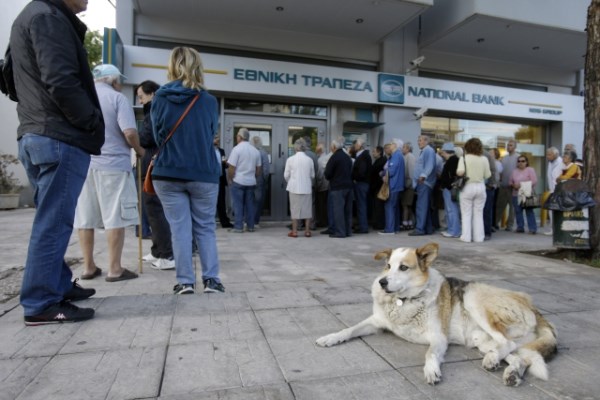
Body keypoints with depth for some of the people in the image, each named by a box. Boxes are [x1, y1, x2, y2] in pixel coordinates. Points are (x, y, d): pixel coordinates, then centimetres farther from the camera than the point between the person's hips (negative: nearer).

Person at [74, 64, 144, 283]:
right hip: (112, 164, -6)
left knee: (85, 218, 9)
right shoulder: (117, 98, -2)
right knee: (115, 217, -2)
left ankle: (88, 267, 16)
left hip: (83, 164, 6)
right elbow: (129, 132, -14)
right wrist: (139, 150, 2)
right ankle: (114, 269, 1)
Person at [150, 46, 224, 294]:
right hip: (204, 173, 0)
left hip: (168, 173, 1)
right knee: (205, 228, 9)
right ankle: (211, 279, 8)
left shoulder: (159, 99, 1)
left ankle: (185, 281, 8)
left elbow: (157, 136, 11)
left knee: (179, 228, 6)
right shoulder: (209, 101, -1)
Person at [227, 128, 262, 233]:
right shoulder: (256, 150, 7)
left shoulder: (237, 149, -9)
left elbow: (231, 167, -12)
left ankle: (238, 227, 3)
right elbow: (258, 169, 10)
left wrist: (229, 179, 1)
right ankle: (250, 226, 15)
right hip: (251, 181, 5)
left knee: (238, 204, 1)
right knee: (250, 204, 10)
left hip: (238, 181, -5)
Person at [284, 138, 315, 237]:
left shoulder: (290, 159, -6)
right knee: (307, 209, 9)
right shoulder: (309, 160, -3)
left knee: (295, 209, 7)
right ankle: (307, 231, 14)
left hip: (294, 188, -1)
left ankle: (294, 231, 10)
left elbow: (286, 175, 0)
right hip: (307, 188, 1)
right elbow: (312, 175, 4)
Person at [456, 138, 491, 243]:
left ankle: (466, 236, 6)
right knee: (479, 214, 11)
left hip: (467, 187, -2)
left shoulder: (464, 158, -8)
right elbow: (487, 175, 1)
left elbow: (460, 172, -21)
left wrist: (457, 172, 0)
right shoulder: (484, 159, -1)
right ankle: (478, 237, 14)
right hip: (480, 187, 3)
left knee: (466, 214, 6)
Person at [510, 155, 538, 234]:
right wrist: (513, 185, -4)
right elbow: (511, 181, 18)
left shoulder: (530, 170, 2)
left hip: (527, 194, -5)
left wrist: (523, 185, -15)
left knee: (529, 211, -7)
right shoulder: (515, 171, 17)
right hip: (516, 194, 5)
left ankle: (532, 228, -4)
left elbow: (534, 181, -8)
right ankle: (520, 228, 12)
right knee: (518, 211, 4)